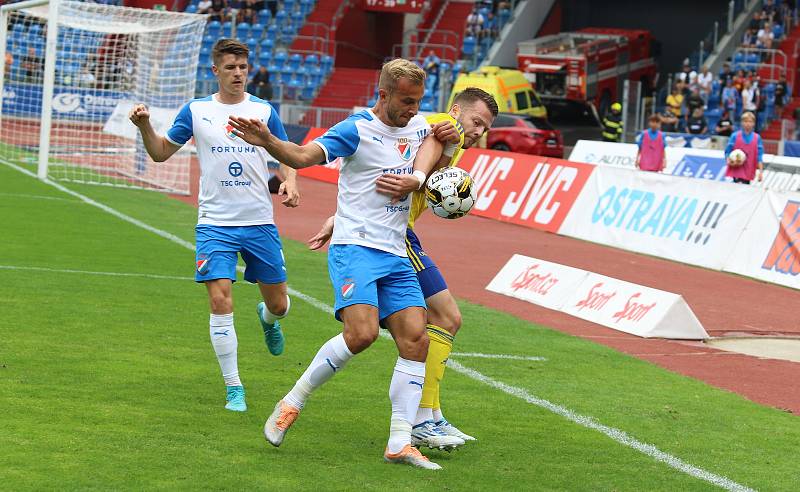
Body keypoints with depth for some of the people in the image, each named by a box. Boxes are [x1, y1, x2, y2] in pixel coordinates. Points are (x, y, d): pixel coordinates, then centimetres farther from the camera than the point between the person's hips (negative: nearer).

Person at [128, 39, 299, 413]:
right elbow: (161, 152, 10)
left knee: (278, 304, 7)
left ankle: (267, 319, 47)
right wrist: (144, 126, -9)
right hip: (215, 224, -1)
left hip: (260, 223, 1)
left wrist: (289, 183, -8)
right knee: (221, 302, -14)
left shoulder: (263, 111, 4)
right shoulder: (196, 111, 3)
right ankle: (233, 388, -4)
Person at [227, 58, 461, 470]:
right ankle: (291, 404, -5)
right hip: (354, 248, -7)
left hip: (396, 256, 7)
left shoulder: (418, 125, 11)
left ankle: (400, 443, -2)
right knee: (361, 333, -24)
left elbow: (432, 139, 35)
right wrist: (267, 141, -41)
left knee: (415, 339, -6)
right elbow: (303, 156, -20)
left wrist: (419, 175, 11)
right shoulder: (357, 130, -9)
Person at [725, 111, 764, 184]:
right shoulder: (735, 136, 0)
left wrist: (761, 171, -3)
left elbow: (759, 156, 3)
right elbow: (727, 152, 5)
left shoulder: (757, 138, 3)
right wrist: (728, 160, -16)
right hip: (737, 170, -3)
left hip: (748, 173, 3)